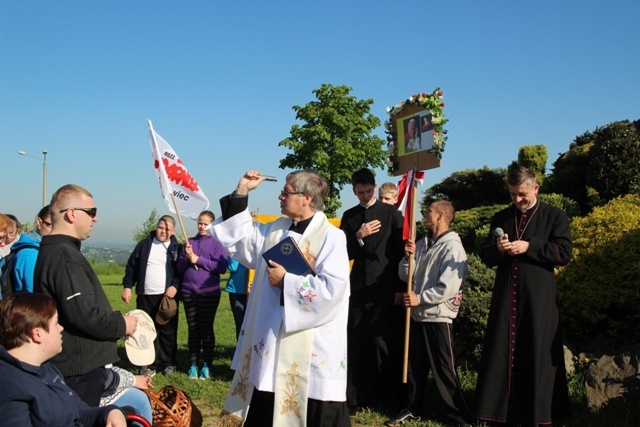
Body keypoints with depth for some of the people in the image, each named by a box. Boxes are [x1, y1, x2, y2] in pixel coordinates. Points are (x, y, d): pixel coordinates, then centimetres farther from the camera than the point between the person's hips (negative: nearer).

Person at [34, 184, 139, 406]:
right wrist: (121, 324, -12)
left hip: (71, 362, 10)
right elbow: (84, 314, -28)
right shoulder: (66, 257, -21)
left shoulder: (52, 251, 14)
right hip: (80, 368, -10)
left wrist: (115, 320, 14)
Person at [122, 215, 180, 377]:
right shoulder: (144, 245, 9)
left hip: (167, 296, -2)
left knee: (168, 331, 2)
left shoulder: (177, 248, 5)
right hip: (145, 296, 2)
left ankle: (169, 363, 13)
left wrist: (175, 286, -13)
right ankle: (149, 364, 12)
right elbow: (131, 267, 10)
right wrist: (127, 287, 2)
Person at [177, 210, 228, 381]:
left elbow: (222, 267, -13)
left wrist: (198, 260, -14)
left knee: (206, 329, 3)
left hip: (209, 293, -3)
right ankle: (193, 365, 14)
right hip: (189, 292, 3)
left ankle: (206, 365, 11)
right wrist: (186, 257, -10)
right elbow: (179, 267, 10)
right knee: (193, 329, 7)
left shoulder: (216, 243, -1)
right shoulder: (189, 242, 10)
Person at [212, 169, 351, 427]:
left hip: (312, 349, -7)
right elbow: (239, 237, 14)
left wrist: (286, 280, -15)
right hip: (272, 341, 7)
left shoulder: (331, 237, -12)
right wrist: (242, 192, 7)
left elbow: (332, 288, -22)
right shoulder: (275, 230, 10)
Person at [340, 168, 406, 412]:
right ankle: (356, 397, 11)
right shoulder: (349, 216, 9)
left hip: (386, 286, -3)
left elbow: (401, 249, -3)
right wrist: (359, 236, -13)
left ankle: (390, 394, 12)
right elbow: (344, 252, 4)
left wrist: (401, 287, -10)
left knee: (384, 341, -3)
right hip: (359, 286, 3)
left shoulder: (391, 213, 1)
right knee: (357, 342, 3)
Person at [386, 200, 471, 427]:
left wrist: (420, 298, -16)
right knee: (416, 365, 17)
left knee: (444, 369, -1)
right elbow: (405, 276, 11)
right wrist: (408, 257, -7)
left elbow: (448, 288, -20)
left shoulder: (453, 247, -12)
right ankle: (413, 407, 30)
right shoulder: (421, 245, 9)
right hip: (417, 315, 7)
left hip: (438, 317, -7)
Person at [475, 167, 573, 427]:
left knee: (538, 354, 1)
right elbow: (486, 257, 13)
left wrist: (529, 247, -14)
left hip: (538, 297, -3)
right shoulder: (501, 218, 14)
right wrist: (498, 249, -9)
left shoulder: (554, 217, 4)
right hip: (505, 295, 3)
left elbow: (564, 254, -6)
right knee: (500, 352, 3)